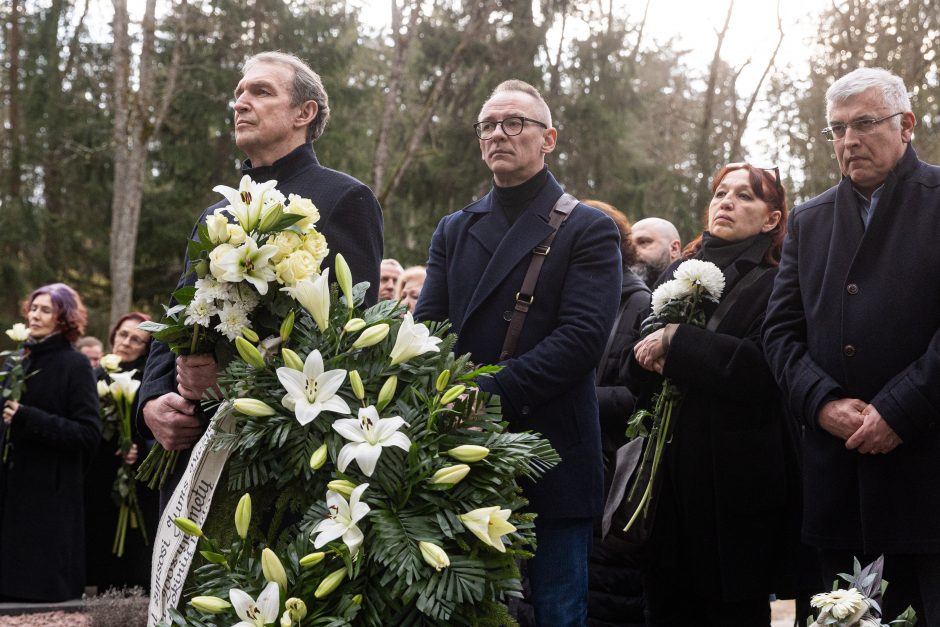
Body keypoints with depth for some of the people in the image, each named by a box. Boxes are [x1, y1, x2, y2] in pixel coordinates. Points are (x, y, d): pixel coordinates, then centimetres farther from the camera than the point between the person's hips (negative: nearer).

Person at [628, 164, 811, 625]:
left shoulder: (776, 284, -3)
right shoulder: (678, 274, 14)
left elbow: (762, 368, -18)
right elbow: (637, 376, 12)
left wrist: (676, 342, -15)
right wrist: (648, 362, -11)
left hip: (738, 479, -5)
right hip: (671, 471, 5)